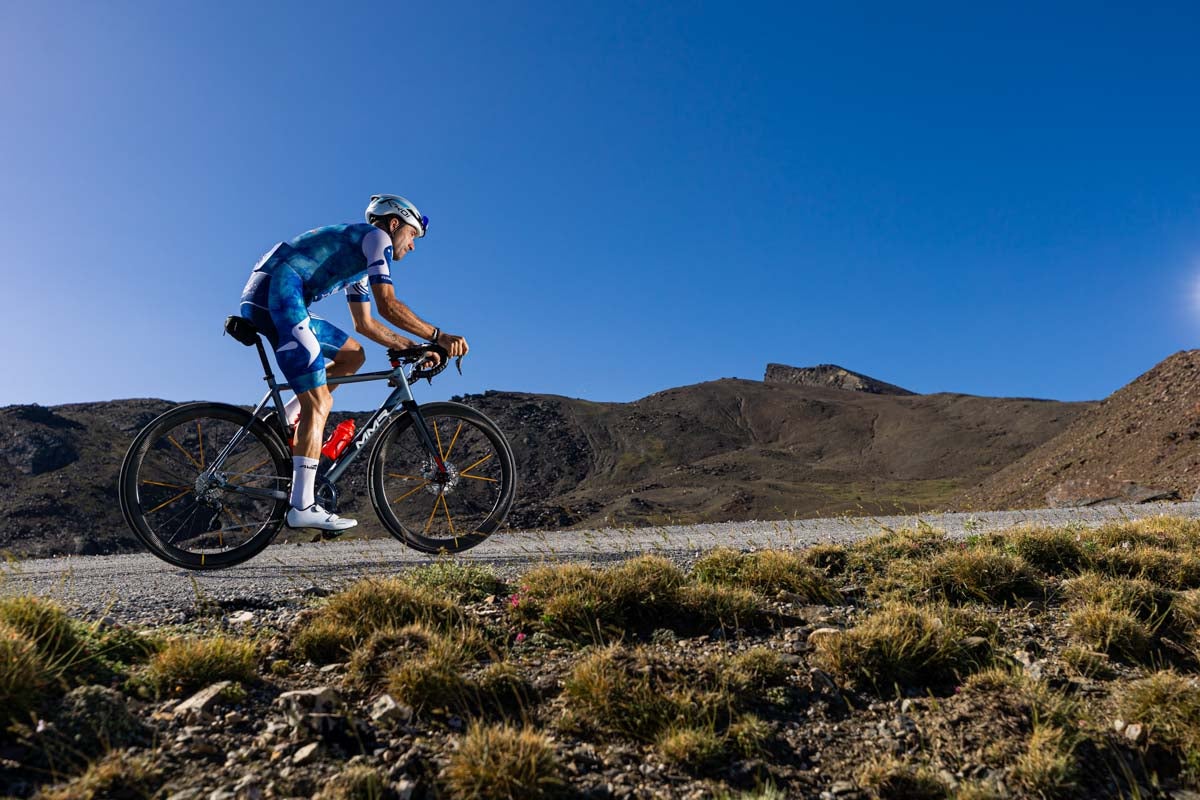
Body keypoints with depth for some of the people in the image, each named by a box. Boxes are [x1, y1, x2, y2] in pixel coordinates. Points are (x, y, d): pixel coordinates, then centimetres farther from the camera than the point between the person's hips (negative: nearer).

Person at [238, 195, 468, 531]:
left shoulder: (360, 264, 30)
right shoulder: (376, 237, 2)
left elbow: (366, 324, 32)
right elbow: (388, 305, -10)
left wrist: (415, 347, 25)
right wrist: (438, 336, -8)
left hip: (261, 301, 10)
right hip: (278, 292, -10)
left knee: (352, 355, 19)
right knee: (318, 405, -13)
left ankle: (284, 421, 10)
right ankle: (302, 507, -15)